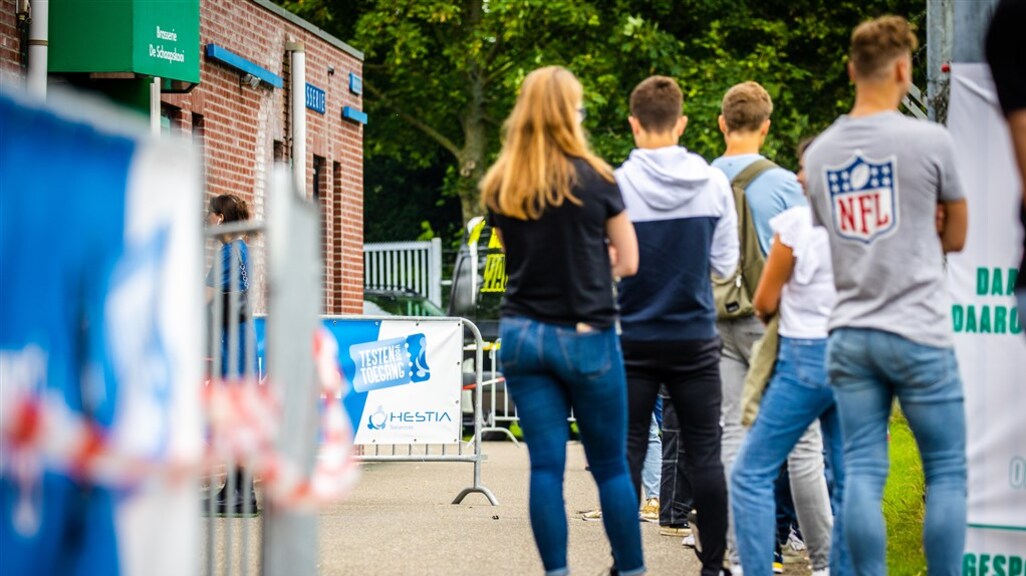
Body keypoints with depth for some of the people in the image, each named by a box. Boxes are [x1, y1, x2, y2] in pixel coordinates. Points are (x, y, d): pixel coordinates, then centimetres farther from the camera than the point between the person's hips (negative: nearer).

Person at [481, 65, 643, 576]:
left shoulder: (498, 186, 3)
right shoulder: (593, 178, -7)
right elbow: (628, 263, -1)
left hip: (522, 335, 3)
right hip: (587, 336, -3)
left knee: (546, 466, 3)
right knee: (610, 466, 7)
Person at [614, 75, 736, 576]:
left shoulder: (616, 186, -11)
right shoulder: (714, 183, -4)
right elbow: (725, 264, 2)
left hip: (634, 339, -1)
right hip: (695, 338, 2)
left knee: (627, 454, 5)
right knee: (705, 454, 6)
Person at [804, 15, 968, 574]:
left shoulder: (819, 151, 9)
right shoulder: (930, 140, -6)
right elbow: (956, 235, 7)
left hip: (849, 334, 5)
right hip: (918, 333, -4)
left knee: (862, 473, 3)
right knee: (946, 471, 4)